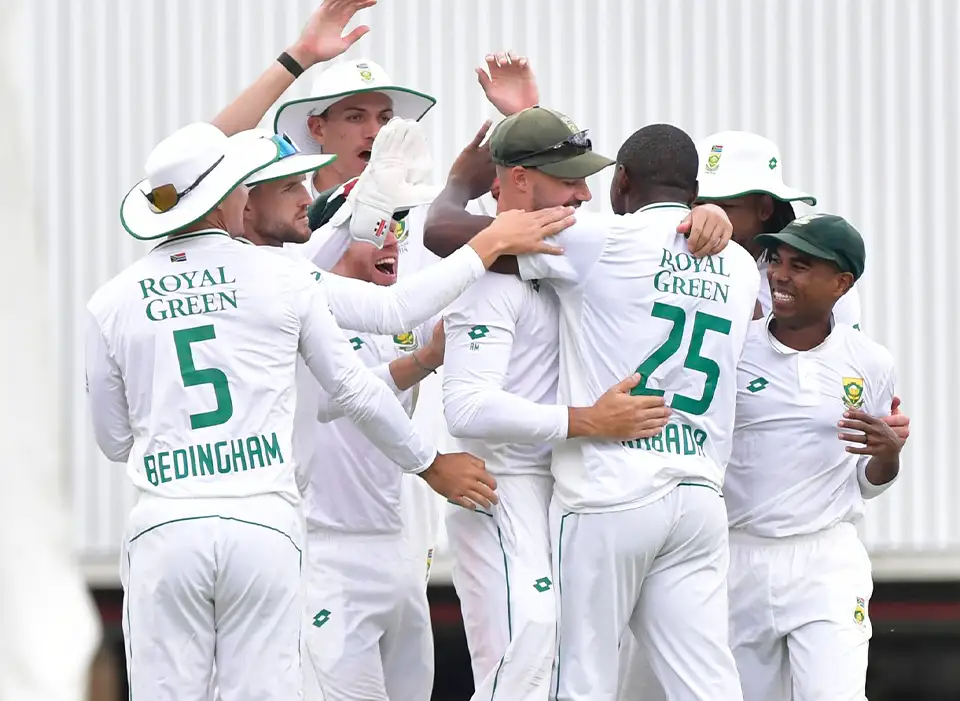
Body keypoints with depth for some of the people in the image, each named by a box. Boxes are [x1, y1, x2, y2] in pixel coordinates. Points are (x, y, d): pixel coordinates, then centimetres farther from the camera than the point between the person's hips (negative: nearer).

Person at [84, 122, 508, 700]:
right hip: (262, 522, 0)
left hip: (165, 526, 1)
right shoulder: (282, 279, 5)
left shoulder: (112, 304, 6)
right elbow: (357, 390, 12)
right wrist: (431, 465, 26)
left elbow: (114, 441, 14)